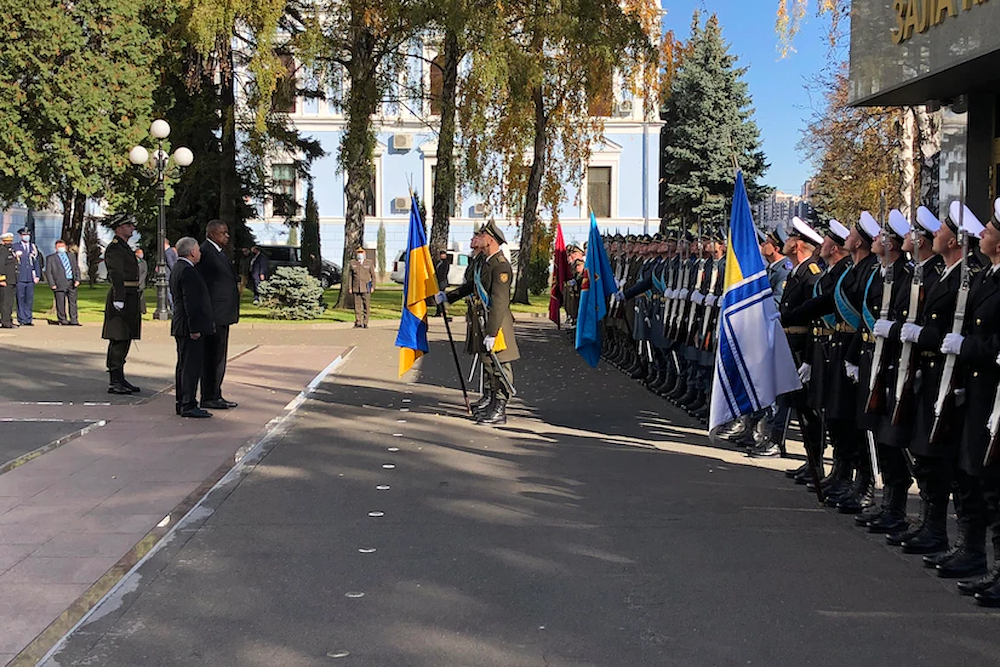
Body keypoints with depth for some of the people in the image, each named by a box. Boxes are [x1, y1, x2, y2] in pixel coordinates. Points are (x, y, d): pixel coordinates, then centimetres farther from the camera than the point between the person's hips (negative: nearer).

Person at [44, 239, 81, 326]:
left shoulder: (71, 255, 18)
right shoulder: (50, 258, 6)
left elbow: (77, 268, 16)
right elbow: (48, 272, 3)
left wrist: (77, 279, 2)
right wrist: (52, 284, -7)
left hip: (72, 283, 3)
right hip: (60, 284, -3)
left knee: (73, 302, 4)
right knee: (61, 304, -1)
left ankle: (74, 320, 8)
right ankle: (63, 320, 8)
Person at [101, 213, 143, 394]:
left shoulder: (125, 247, 20)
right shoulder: (114, 248, -11)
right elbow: (116, 275, -20)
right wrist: (118, 299, -28)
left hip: (130, 298, 10)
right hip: (122, 297, -10)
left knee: (124, 340, 13)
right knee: (118, 340, -8)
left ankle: (120, 379, 19)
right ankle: (115, 382, -7)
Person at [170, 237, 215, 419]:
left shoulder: (177, 269, 17)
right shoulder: (188, 271, -16)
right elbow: (190, 303, -21)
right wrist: (194, 328, -21)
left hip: (181, 327, 11)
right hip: (190, 328, -11)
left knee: (184, 365, 14)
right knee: (192, 365, -8)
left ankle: (182, 403, 19)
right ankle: (188, 405, -8)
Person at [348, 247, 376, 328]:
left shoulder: (369, 263, 4)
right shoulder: (353, 263, 7)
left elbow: (373, 275, 5)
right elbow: (350, 276, 9)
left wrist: (373, 287, -2)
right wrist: (350, 287, 4)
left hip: (366, 288, -1)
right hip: (356, 288, 1)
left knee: (366, 305, -2)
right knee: (357, 306, 2)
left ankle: (365, 323, 3)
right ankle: (358, 322, 9)